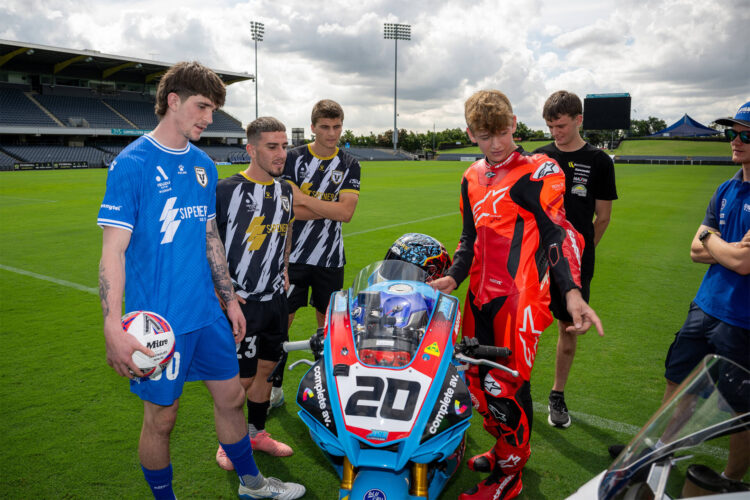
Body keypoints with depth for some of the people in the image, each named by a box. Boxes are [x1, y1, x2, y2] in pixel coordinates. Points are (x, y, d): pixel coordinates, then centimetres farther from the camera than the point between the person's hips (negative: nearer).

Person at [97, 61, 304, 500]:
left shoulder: (203, 164, 8)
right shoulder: (132, 164, -12)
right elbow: (113, 250, -15)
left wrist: (230, 299, 16)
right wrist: (114, 329, -23)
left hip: (207, 312, 6)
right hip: (158, 319, -6)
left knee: (232, 397, 17)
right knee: (162, 418, 9)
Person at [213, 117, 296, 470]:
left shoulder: (285, 190, 6)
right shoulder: (226, 190, -14)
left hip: (275, 299, 6)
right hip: (240, 302, -6)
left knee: (266, 368, 17)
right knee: (241, 378, 3)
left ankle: (256, 433, 36)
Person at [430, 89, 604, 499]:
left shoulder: (539, 172, -4)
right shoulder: (472, 178, 14)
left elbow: (559, 232, -10)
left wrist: (571, 291, -22)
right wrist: (454, 276, 10)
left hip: (520, 294, -7)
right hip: (481, 294, 7)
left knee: (506, 382, -6)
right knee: (477, 376, 13)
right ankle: (507, 448, 35)